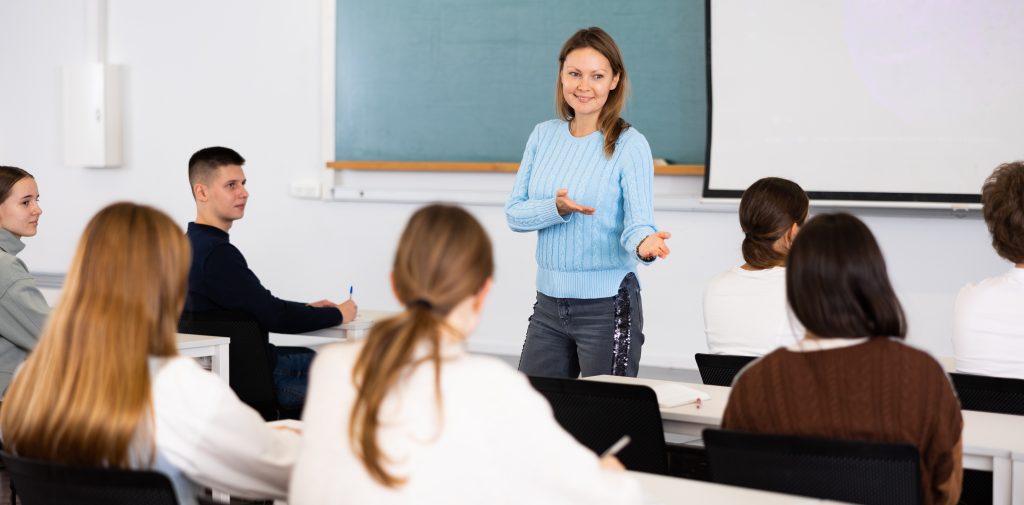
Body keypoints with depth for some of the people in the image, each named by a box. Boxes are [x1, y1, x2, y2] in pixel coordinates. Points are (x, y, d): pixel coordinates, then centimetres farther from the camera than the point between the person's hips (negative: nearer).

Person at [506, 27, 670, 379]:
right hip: (548, 303, 5)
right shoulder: (544, 135, 6)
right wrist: (557, 208, -17)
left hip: (607, 306, -4)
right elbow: (514, 214, 2)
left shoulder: (629, 145, -8)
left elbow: (638, 221, -14)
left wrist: (644, 243, -37)